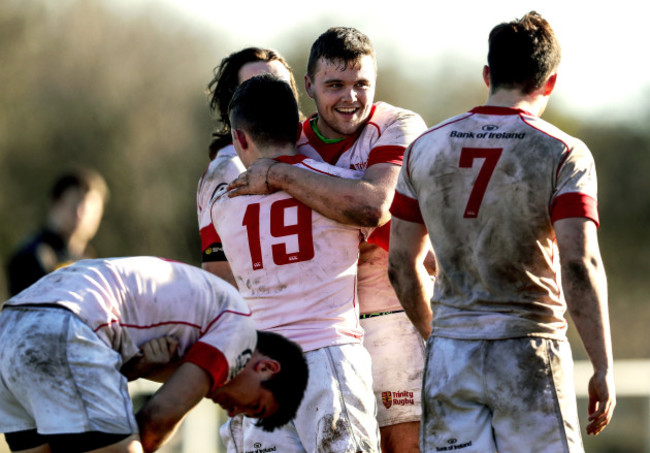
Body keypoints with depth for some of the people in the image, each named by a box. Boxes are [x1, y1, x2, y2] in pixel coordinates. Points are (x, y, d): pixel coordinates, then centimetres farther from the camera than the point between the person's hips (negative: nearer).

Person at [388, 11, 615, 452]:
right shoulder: (563, 154, -6)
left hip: (449, 354, 4)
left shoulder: (427, 148, 7)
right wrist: (603, 368, -11)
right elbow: (579, 265, -16)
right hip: (529, 350, -4)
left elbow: (401, 264, 12)